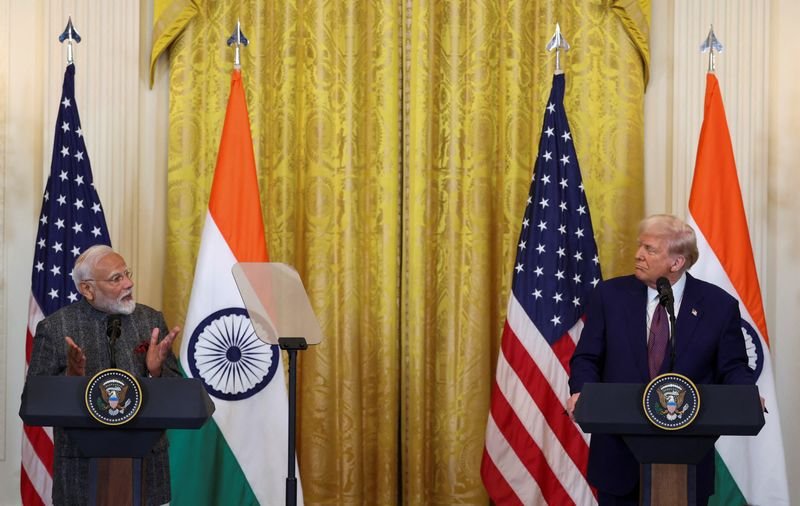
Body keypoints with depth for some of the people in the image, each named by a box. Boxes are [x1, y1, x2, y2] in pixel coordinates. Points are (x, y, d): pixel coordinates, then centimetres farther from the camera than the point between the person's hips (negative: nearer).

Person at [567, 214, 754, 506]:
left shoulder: (719, 305, -2)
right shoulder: (610, 295, 1)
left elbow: (733, 368, 3)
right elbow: (587, 358, 5)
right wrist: (583, 391, -16)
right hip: (618, 453, 1)